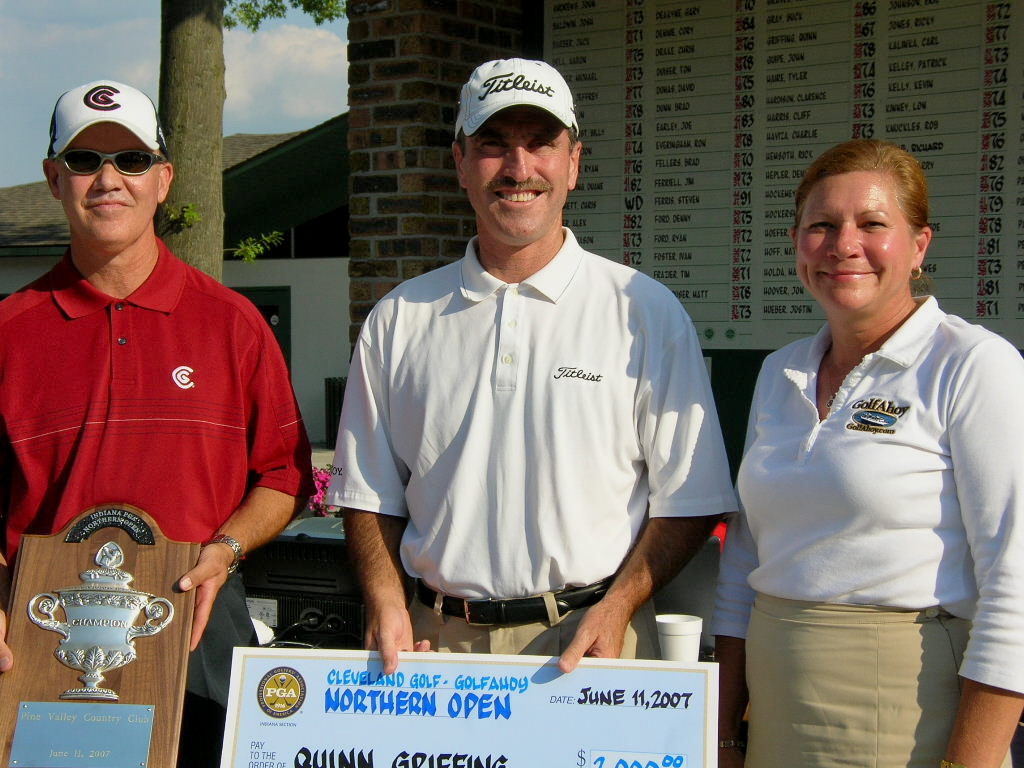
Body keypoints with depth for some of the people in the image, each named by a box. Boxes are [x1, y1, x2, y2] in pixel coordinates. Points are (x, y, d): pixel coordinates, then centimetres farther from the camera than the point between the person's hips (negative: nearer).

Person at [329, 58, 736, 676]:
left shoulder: (645, 312, 0)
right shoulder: (400, 319, 7)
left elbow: (689, 498, -1)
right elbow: (369, 493, 12)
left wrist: (616, 607, -13)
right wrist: (387, 604, -3)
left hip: (590, 640, -2)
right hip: (439, 643, 2)